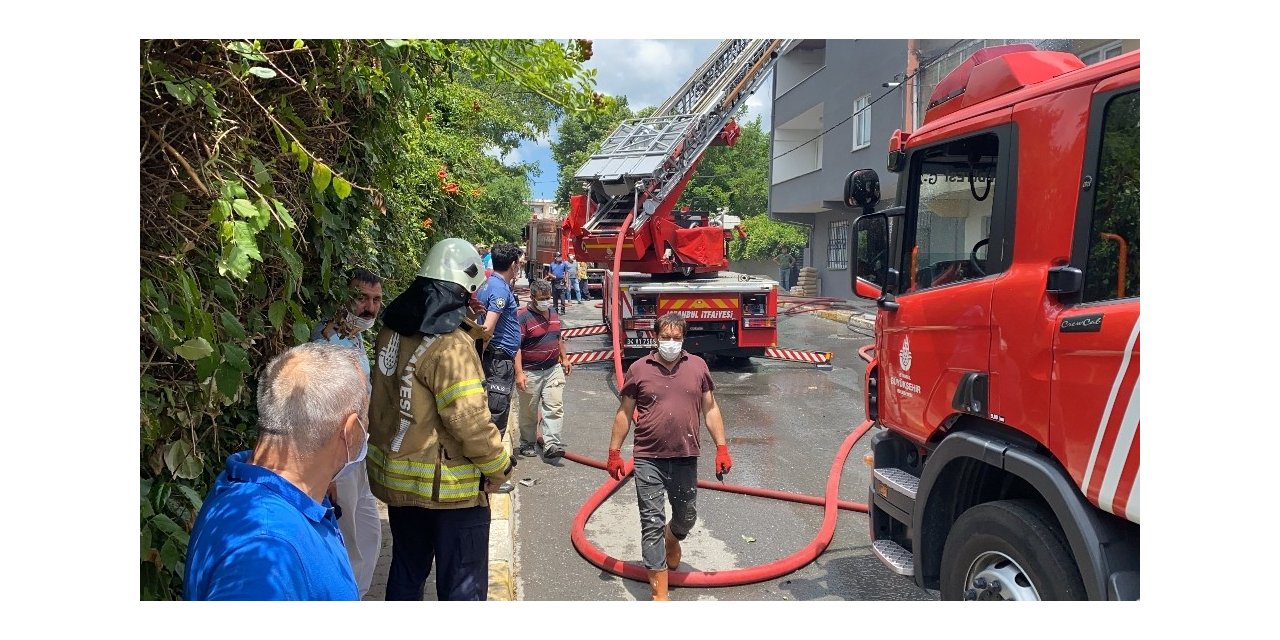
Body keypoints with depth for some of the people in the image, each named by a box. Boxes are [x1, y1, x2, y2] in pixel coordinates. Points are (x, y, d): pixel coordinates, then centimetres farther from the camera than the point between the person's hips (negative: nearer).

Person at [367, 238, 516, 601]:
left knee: (406, 571, 24)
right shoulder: (450, 343, -24)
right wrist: (498, 466, -12)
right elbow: (469, 419, -27)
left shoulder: (392, 332, 2)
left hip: (396, 476, 8)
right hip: (449, 485, -8)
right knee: (462, 584, 7)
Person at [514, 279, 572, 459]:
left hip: (553, 369, 6)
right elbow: (516, 347, -18)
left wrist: (564, 359, 20)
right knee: (529, 412, 7)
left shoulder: (553, 313, 9)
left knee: (554, 407, -5)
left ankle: (551, 444, -6)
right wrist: (519, 373, -24)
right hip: (531, 373, -5)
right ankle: (527, 444, 22)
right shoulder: (523, 318, -14)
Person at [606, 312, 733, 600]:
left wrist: (722, 448, 3)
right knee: (652, 522, -1)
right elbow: (624, 413, 4)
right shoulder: (639, 369, -2)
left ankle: (672, 538, 53)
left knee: (687, 515, 18)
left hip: (686, 458, 2)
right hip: (648, 459, -2)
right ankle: (659, 593, 6)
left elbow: (710, 409, 8)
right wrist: (614, 452, 3)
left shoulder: (698, 366, 3)